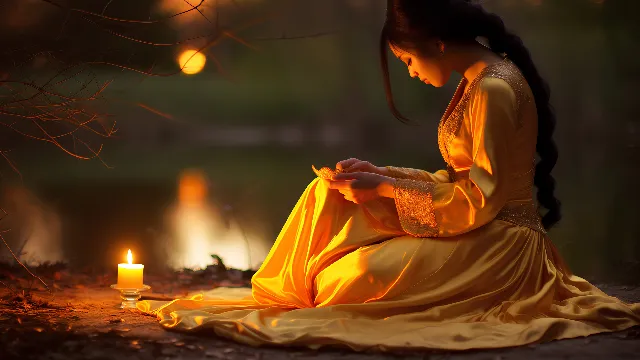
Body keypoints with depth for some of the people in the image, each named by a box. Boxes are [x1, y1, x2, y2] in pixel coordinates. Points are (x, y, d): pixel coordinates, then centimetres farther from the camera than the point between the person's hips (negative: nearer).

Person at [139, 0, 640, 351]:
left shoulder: (495, 91, -21)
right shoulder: (477, 82, 11)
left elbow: (478, 200, -22)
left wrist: (386, 187, -16)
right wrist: (381, 174, 6)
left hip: (501, 244, -10)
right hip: (475, 227, 10)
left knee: (368, 272, -28)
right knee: (330, 195, 2)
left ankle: (302, 297, 3)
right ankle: (286, 295, 3)